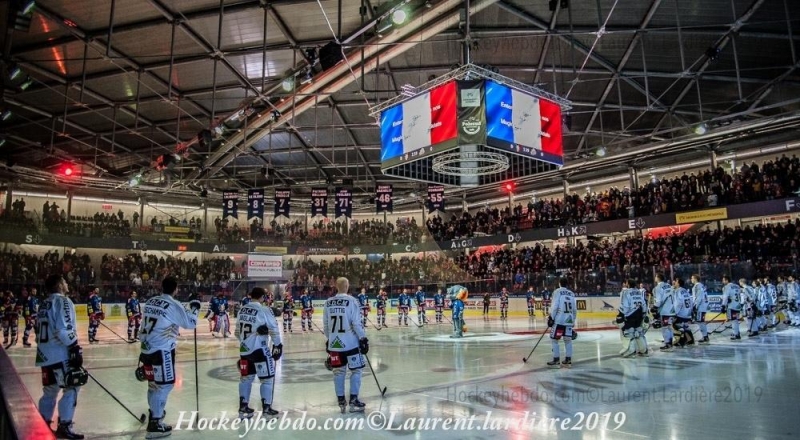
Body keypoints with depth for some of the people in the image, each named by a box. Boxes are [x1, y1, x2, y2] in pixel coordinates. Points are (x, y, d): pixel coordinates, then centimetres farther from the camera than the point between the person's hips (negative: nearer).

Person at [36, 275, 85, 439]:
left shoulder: (45, 304, 16)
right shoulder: (62, 301, -12)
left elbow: (40, 331, 22)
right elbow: (64, 329, -21)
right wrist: (76, 349, -17)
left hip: (45, 354, 9)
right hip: (60, 354, -9)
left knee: (50, 390, 19)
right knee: (71, 388, -3)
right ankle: (64, 427, -2)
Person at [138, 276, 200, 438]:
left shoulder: (150, 301, 8)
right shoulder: (173, 305, -14)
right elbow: (190, 323, -6)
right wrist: (194, 308, 7)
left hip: (147, 349, 8)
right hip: (162, 351, -8)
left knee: (154, 383, 22)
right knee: (164, 384, 0)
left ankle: (155, 413, 39)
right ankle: (155, 423, 1)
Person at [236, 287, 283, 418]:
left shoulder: (242, 310, 7)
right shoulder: (264, 310, -14)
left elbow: (238, 330, 14)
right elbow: (273, 329, -13)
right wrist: (277, 345, -1)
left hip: (244, 349, 7)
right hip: (259, 350, -7)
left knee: (246, 377, 19)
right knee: (267, 378, 4)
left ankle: (243, 407, 25)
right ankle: (266, 408, 7)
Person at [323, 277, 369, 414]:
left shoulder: (328, 302, 4)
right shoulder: (351, 301, -11)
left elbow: (325, 325, 10)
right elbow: (356, 323, -14)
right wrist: (363, 339, -5)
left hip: (334, 342, 5)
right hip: (350, 342, -5)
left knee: (338, 371, 12)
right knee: (356, 370, 7)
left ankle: (341, 401, 18)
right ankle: (353, 401, 6)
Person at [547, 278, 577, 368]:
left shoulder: (557, 291, -1)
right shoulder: (571, 293, 15)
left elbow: (555, 306, -10)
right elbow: (574, 309, 16)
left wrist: (551, 318, -5)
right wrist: (573, 320, 25)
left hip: (559, 320, -6)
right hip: (569, 320, 6)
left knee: (554, 339, 2)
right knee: (567, 340, 12)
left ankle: (556, 360, 0)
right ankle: (568, 360, 12)